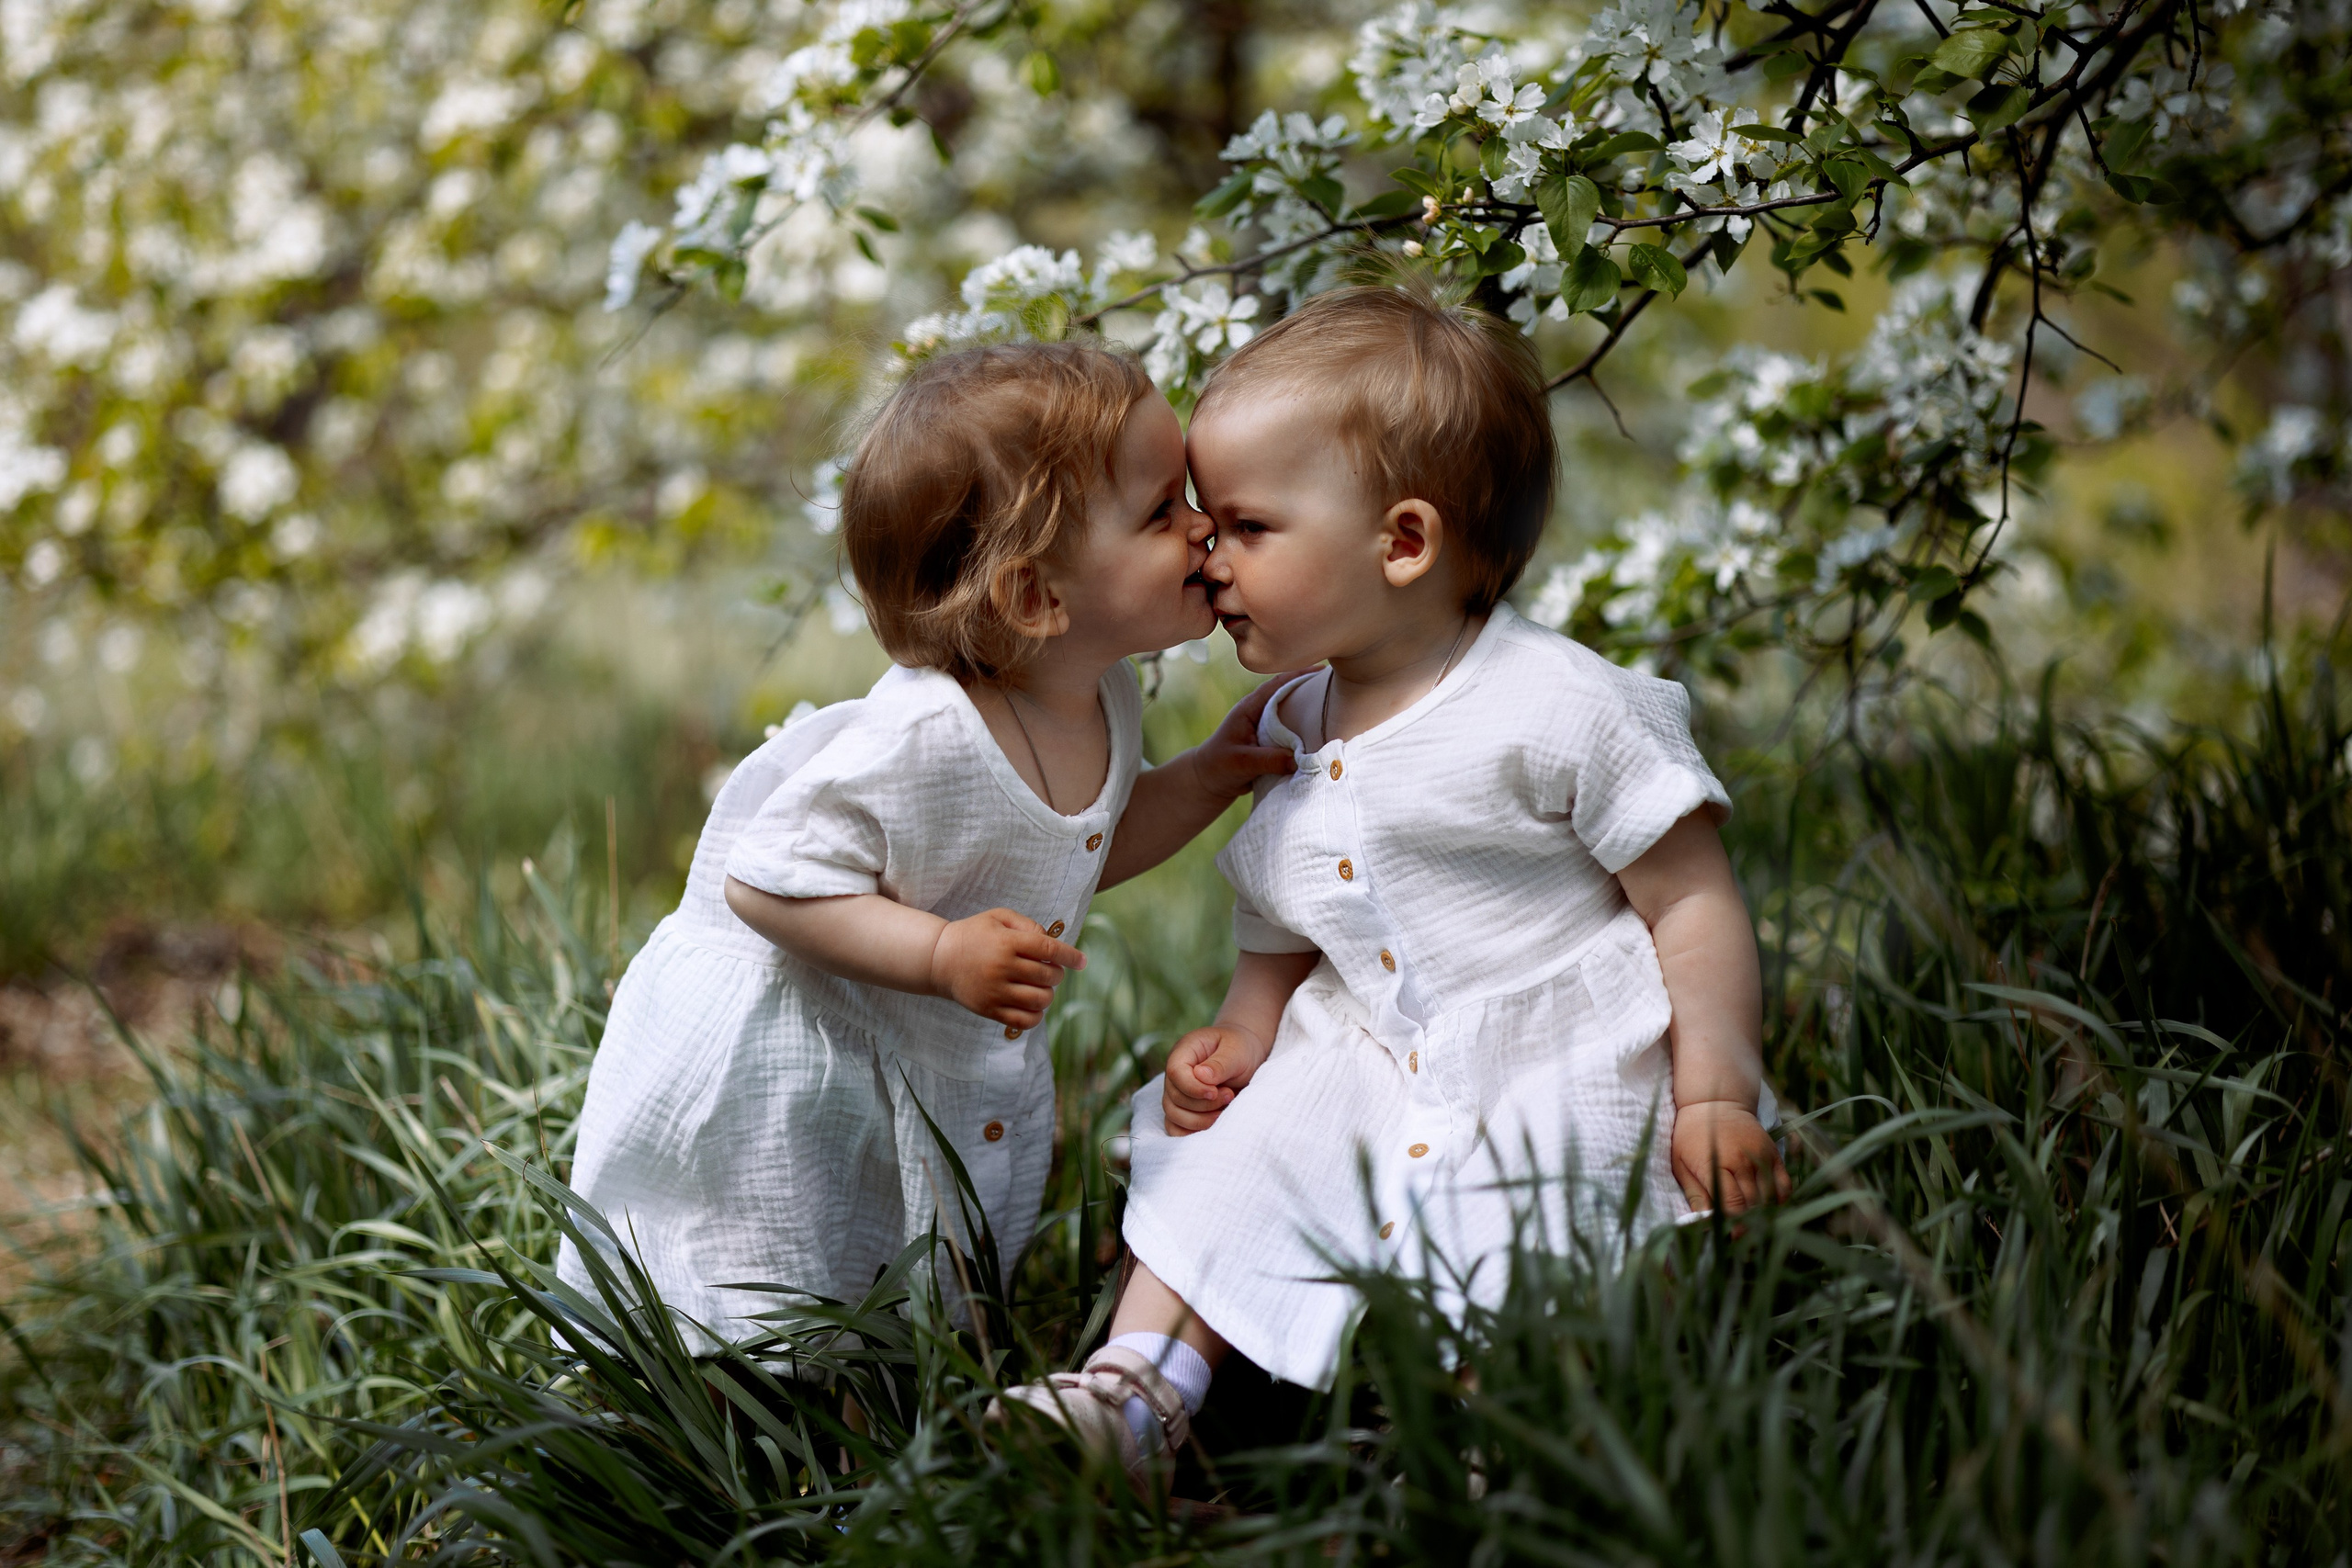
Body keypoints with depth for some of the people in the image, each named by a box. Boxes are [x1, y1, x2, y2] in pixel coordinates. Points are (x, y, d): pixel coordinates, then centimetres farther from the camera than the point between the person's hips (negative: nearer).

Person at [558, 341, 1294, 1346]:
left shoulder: (1105, 699, -8)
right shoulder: (922, 739, -35)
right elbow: (766, 884, -30)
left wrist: (1211, 775, -2)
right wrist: (940, 953, -37)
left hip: (955, 1071, 8)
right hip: (789, 1064, -8)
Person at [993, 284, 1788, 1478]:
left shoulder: (1555, 709, -12)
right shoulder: (1287, 741, 9)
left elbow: (1693, 900, -10)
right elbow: (1282, 944, 19)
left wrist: (1718, 1098, -15)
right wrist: (1240, 1037, -1)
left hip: (1565, 1076, -7)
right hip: (1369, 1067, 7)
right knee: (1235, 1150, -8)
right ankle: (1135, 1391, -5)